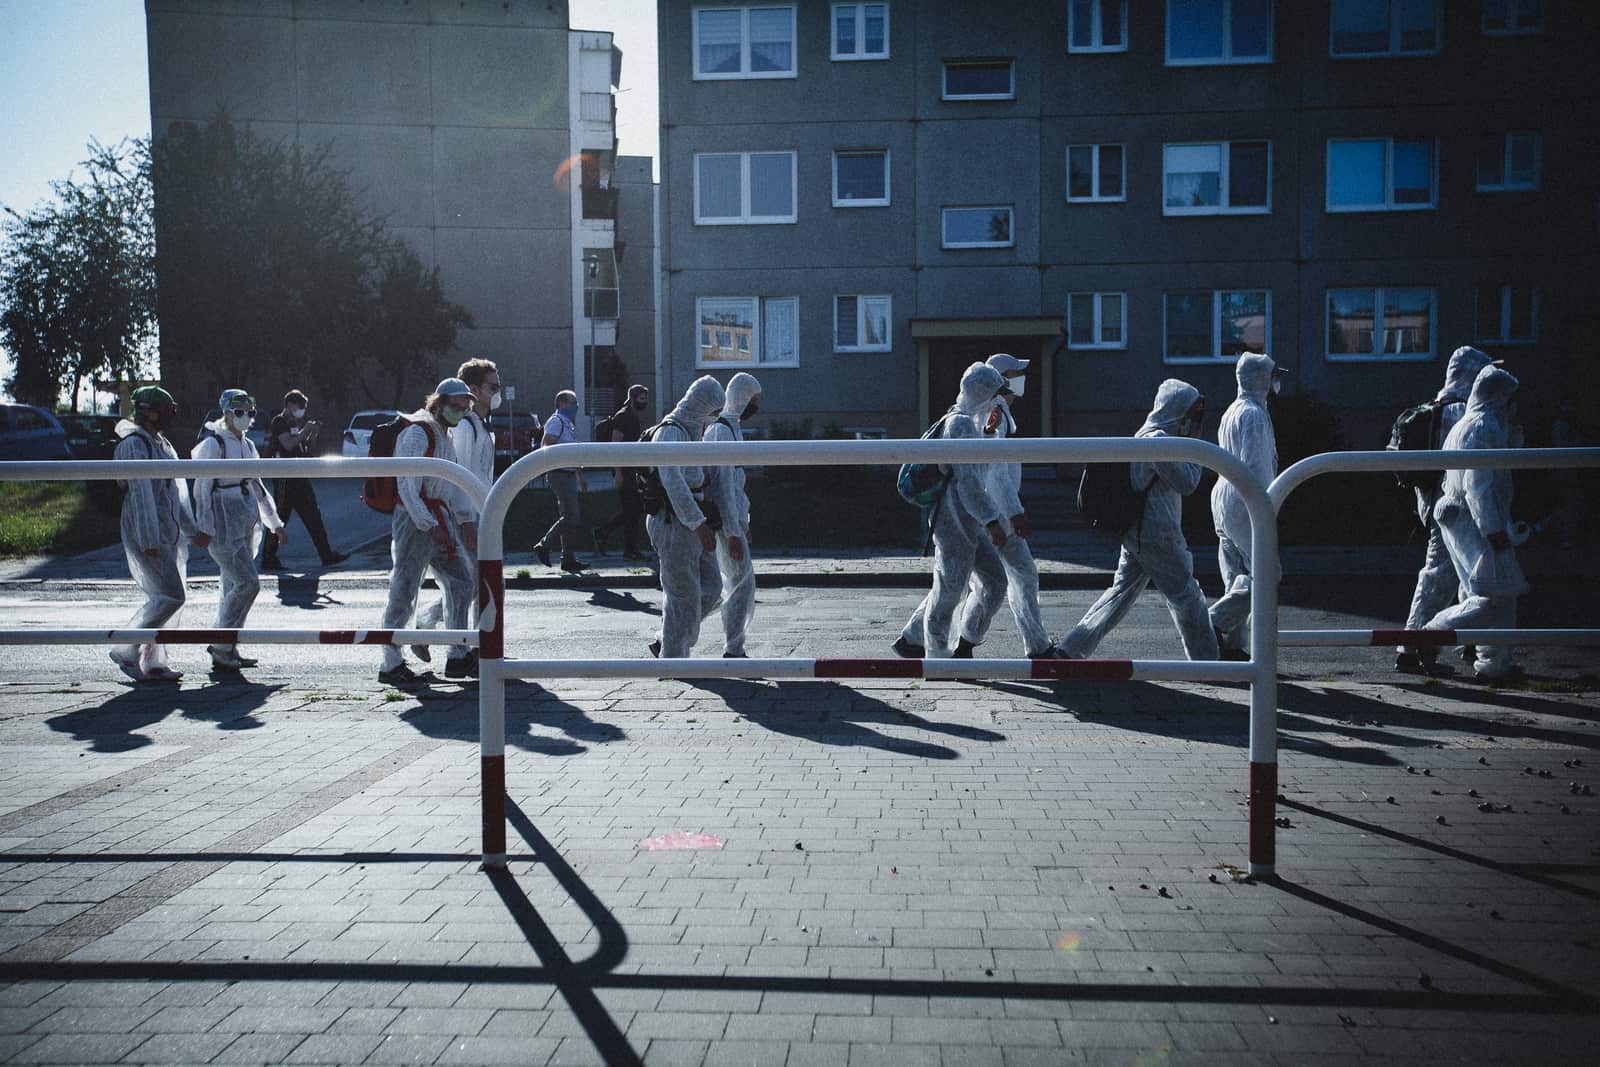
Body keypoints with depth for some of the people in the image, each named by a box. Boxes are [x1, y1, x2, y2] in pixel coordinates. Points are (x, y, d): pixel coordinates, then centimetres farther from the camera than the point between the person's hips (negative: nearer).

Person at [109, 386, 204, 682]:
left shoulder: (163, 444, 17)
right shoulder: (134, 445, -13)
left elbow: (176, 491, 24)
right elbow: (141, 494, -19)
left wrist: (192, 531, 25)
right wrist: (148, 541, -24)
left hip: (169, 533, 9)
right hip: (145, 534, -9)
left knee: (164, 598, 8)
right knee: (169, 597, -12)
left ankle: (153, 663, 14)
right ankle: (125, 650, 1)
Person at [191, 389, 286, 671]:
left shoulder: (247, 445, 16)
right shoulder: (213, 444, -9)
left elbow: (258, 487, 23)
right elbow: (202, 487, -12)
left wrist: (275, 523, 24)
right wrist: (204, 528, -17)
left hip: (246, 524, 8)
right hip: (224, 524, -8)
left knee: (234, 587, 10)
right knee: (247, 583, -13)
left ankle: (227, 650, 18)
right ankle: (221, 648, -3)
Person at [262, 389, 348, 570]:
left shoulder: (297, 423, 18)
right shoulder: (279, 422, -7)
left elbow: (308, 448, 19)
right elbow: (288, 444, -20)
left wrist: (314, 434, 4)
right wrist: (306, 431, -14)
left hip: (299, 478, 9)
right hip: (285, 479, -9)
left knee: (313, 516, 7)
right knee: (280, 518, -4)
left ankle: (327, 555, 8)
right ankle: (268, 559, 3)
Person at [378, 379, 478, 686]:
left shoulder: (444, 436, 18)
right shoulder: (418, 433, -12)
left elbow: (454, 484, 23)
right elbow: (406, 485, -19)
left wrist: (467, 523, 16)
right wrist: (429, 526, -20)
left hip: (440, 521, 10)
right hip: (415, 522, -10)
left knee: (461, 584, 9)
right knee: (403, 594, -4)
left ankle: (458, 657, 17)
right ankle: (391, 666, 4)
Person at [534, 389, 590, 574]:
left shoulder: (569, 423, 20)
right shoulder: (556, 422, -9)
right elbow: (546, 447, -20)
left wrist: (580, 477, 25)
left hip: (569, 475, 10)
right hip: (560, 474, -10)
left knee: (568, 517, 9)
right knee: (570, 517, -13)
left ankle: (569, 559, 11)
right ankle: (543, 546, -3)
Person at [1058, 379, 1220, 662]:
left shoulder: (1146, 435, 16)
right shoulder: (1158, 440, -16)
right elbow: (1186, 483, -16)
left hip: (1137, 531, 10)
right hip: (1156, 535, -10)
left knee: (1122, 591, 12)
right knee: (1186, 596, 3)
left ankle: (1071, 648, 9)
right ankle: (1205, 659, 15)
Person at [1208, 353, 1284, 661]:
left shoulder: (1231, 412, 18)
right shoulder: (1254, 414, -12)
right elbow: (1254, 465, -19)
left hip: (1224, 497, 10)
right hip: (1244, 503, -10)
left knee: (1237, 577, 10)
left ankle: (1233, 646, 11)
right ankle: (1216, 622, -11)